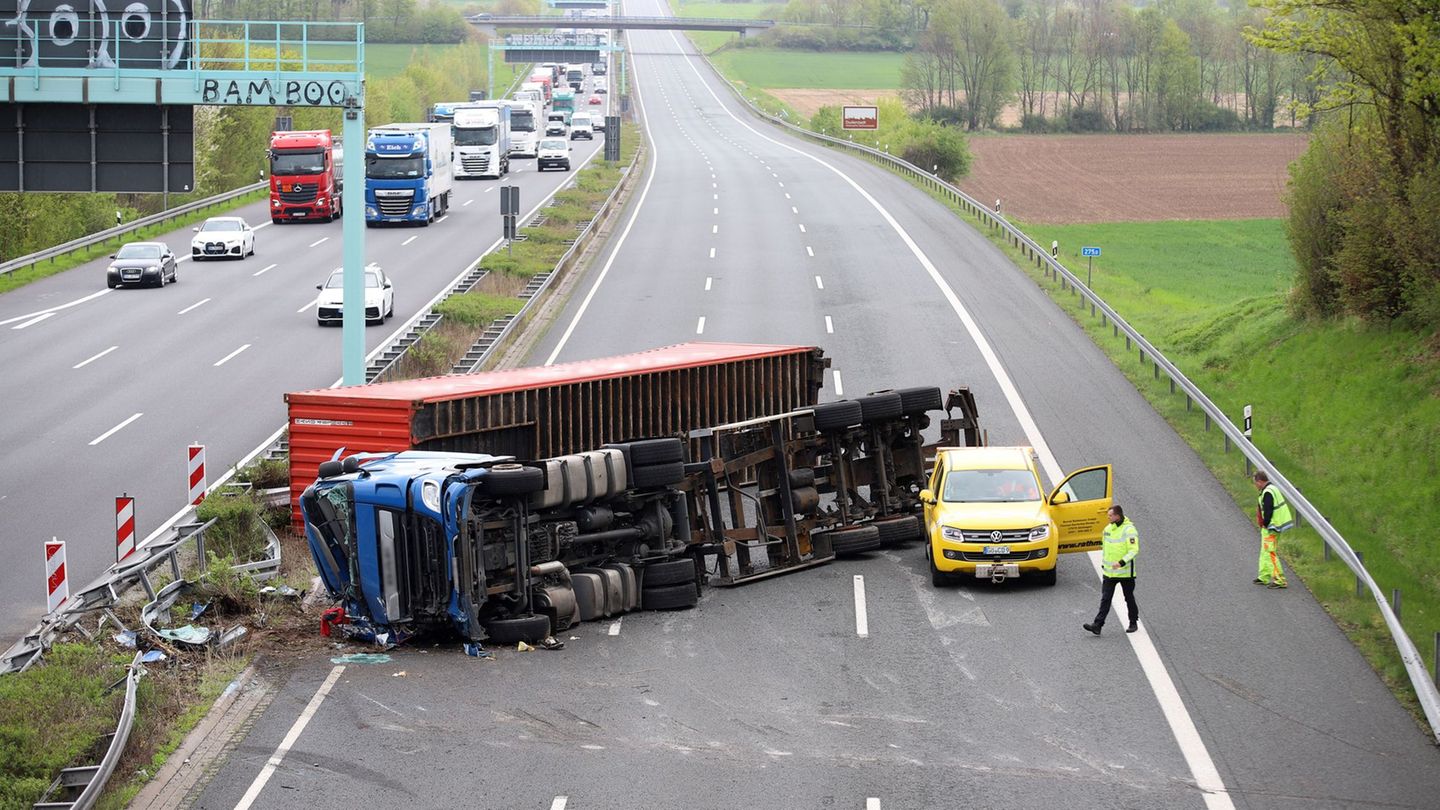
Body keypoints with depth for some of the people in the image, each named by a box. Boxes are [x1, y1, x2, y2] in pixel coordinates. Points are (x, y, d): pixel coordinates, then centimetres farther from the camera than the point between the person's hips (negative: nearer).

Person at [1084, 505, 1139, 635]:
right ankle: (1097, 625, -8)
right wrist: (1104, 563, 20)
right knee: (1105, 599, -1)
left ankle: (1133, 623, 25)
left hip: (1125, 572, -6)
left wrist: (1121, 563, -32)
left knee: (1129, 598, 10)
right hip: (1109, 571, 6)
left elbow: (1134, 550, -22)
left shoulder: (1129, 530, -17)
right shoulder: (1108, 528, 7)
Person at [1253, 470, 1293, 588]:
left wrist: (1265, 524, -11)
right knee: (1265, 552, 20)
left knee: (1270, 553, -8)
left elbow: (1268, 512, -23)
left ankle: (1280, 580, -8)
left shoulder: (1267, 493, -20)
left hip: (1270, 528, -11)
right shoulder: (1273, 489, 12)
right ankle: (1264, 577, 30)